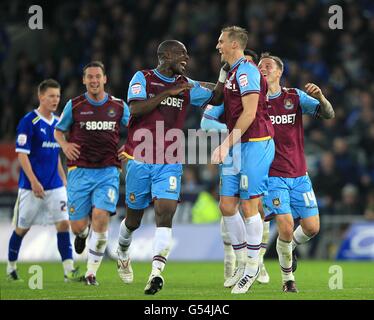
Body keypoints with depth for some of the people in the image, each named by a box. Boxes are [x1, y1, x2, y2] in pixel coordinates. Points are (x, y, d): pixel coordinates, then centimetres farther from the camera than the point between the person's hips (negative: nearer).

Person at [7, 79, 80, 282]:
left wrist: (63, 178, 18)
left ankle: (69, 270, -11)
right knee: (22, 228, 7)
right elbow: (22, 154, -14)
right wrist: (34, 182, -20)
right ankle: (11, 266, 25)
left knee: (63, 223, -8)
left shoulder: (57, 123, 11)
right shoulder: (29, 122, -10)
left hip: (55, 185, 5)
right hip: (31, 186, -5)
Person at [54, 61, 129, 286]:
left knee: (101, 216, -20)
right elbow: (58, 131, 15)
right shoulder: (74, 105, 3)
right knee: (78, 225, -4)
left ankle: (92, 271, -6)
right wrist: (65, 145, -6)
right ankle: (83, 233, 39)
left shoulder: (118, 106, 6)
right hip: (80, 172, 0)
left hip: (108, 172, 0)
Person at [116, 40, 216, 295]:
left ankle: (157, 273, -27)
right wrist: (168, 92, -17)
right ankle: (123, 254, 41)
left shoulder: (186, 86, 12)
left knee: (165, 214, -18)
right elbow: (135, 108, -16)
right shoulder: (143, 78, -1)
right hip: (140, 161, -2)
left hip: (169, 163, 2)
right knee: (134, 219, 11)